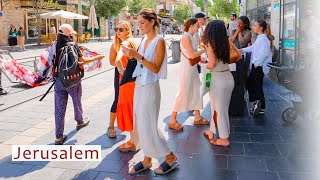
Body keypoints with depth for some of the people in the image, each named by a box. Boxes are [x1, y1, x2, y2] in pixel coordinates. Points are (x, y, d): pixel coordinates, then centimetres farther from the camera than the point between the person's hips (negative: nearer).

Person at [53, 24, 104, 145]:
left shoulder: (55, 46, -3)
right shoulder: (73, 46, -12)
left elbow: (52, 61, 7)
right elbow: (83, 61, -5)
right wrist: (96, 58, 7)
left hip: (59, 80, 3)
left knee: (59, 108, 5)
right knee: (77, 102, 22)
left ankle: (59, 137, 6)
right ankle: (80, 122, 46)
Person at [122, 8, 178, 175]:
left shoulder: (159, 41, -11)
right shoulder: (144, 40, 10)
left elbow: (155, 68, -18)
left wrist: (138, 55, -24)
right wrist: (131, 54, 2)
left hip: (150, 86, -8)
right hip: (139, 85, 8)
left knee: (148, 126, -4)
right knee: (140, 124, 10)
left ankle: (171, 158, 13)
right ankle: (147, 159, 23)